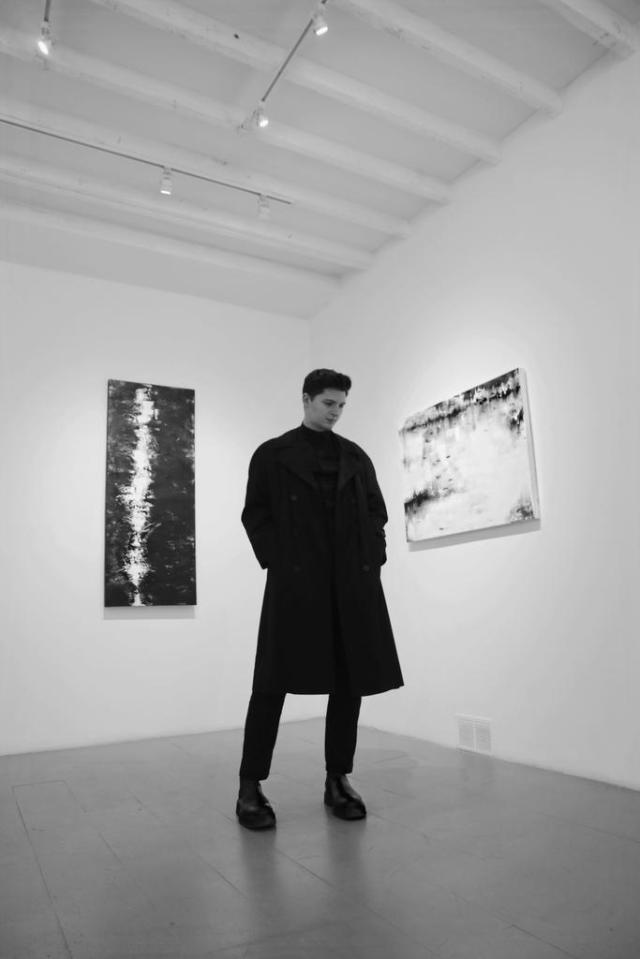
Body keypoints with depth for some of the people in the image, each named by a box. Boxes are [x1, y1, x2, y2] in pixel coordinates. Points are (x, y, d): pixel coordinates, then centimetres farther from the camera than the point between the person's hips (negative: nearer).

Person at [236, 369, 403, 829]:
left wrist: (374, 557, 3)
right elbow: (255, 513, 4)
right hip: (295, 580, -3)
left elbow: (377, 512, 16)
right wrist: (276, 561, -7)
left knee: (351, 680, 6)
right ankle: (250, 786, 12)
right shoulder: (272, 454, 8)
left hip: (353, 582, 4)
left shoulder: (356, 457, 17)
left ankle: (339, 779, 22)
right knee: (272, 683, 0)